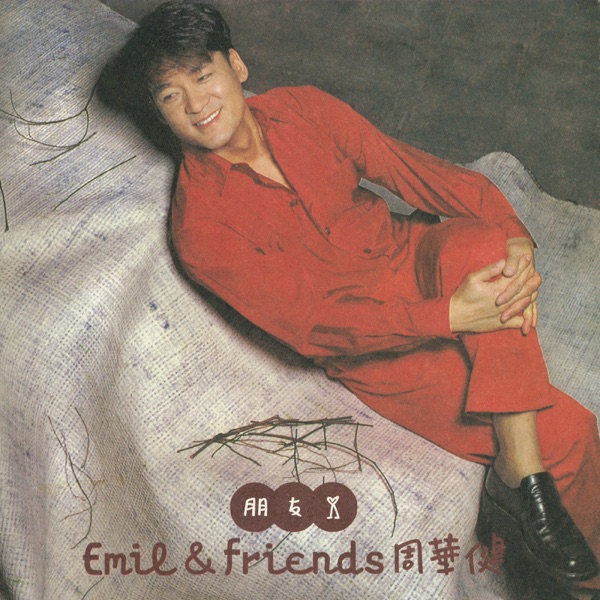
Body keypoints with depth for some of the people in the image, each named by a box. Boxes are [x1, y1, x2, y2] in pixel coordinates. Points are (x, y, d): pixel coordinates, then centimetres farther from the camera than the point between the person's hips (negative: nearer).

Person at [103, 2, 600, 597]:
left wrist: (511, 234, -21)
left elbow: (405, 165, -5)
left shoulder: (302, 108, -2)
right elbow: (311, 322, -21)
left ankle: (519, 473, -26)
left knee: (479, 241, -33)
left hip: (415, 257, 5)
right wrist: (450, 316, -30)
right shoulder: (199, 225, -17)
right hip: (372, 345, -5)